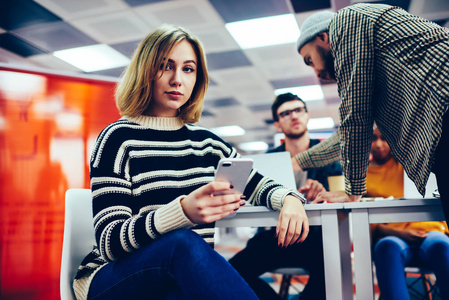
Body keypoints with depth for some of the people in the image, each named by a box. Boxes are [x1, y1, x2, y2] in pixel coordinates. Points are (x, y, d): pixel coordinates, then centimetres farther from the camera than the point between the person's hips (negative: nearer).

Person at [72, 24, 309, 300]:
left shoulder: (205, 141, 13)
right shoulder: (119, 139, -4)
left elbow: (259, 186, 21)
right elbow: (110, 242, -13)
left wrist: (289, 198, -5)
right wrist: (184, 212, -32)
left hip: (197, 271, 4)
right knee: (183, 244, -36)